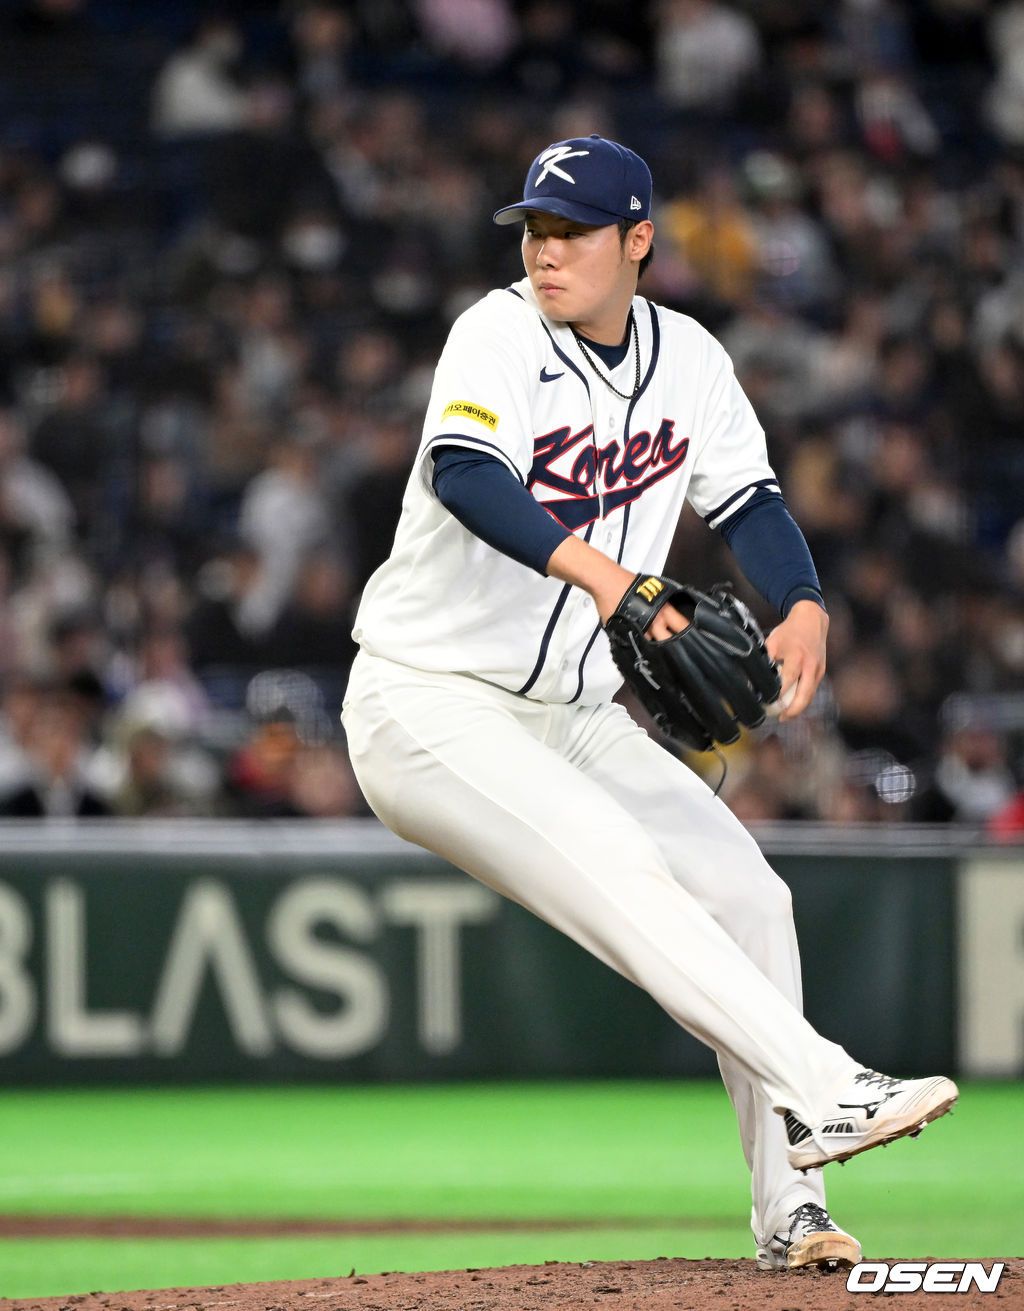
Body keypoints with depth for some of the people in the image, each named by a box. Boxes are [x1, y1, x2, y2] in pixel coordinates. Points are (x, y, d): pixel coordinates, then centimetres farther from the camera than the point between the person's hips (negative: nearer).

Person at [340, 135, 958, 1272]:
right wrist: (594, 567, -50)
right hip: (430, 703, -7)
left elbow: (749, 501, 6)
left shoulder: (687, 358, 5)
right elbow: (460, 472, -33)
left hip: (572, 715, 7)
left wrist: (802, 607, -17)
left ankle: (789, 1211, 6)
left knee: (748, 896, 0)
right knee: (622, 874, -26)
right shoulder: (499, 336, -15)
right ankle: (820, 1090, -33)